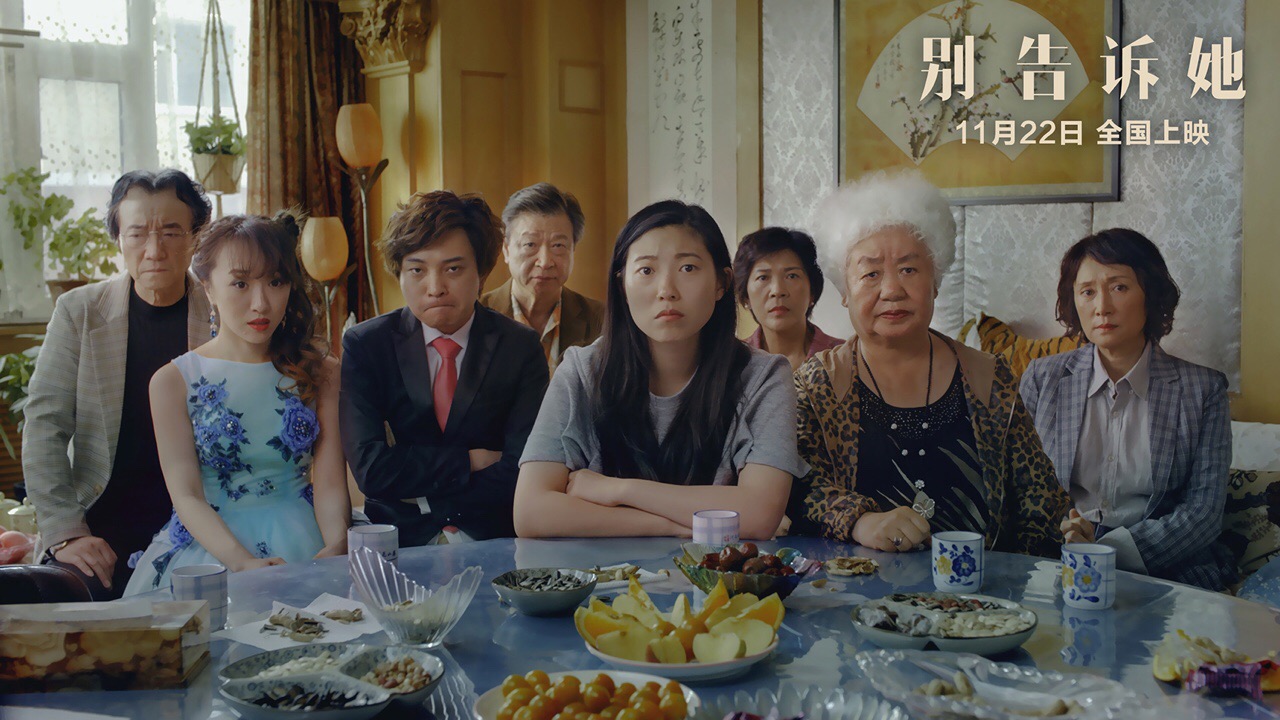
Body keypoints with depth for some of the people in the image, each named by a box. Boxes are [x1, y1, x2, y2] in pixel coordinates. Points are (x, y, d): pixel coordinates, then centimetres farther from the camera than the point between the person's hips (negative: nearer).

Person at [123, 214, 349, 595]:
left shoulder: (322, 373, 8)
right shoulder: (173, 382, 4)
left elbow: (330, 484, 1)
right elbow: (186, 496, -4)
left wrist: (335, 547, -21)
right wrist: (243, 561, -23)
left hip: (302, 543, 0)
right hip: (208, 545, 0)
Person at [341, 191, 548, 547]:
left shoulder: (520, 347, 2)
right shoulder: (364, 344, 3)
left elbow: (521, 474, -7)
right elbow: (371, 470, -9)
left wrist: (416, 490, -8)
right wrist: (471, 461, -8)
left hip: (493, 542, 1)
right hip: (399, 542, 0)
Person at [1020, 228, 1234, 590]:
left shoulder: (1202, 390, 4)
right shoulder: (1042, 379, 8)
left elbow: (1203, 513, -1)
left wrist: (1107, 550, -15)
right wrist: (1058, 537, -15)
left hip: (1162, 572, -1)